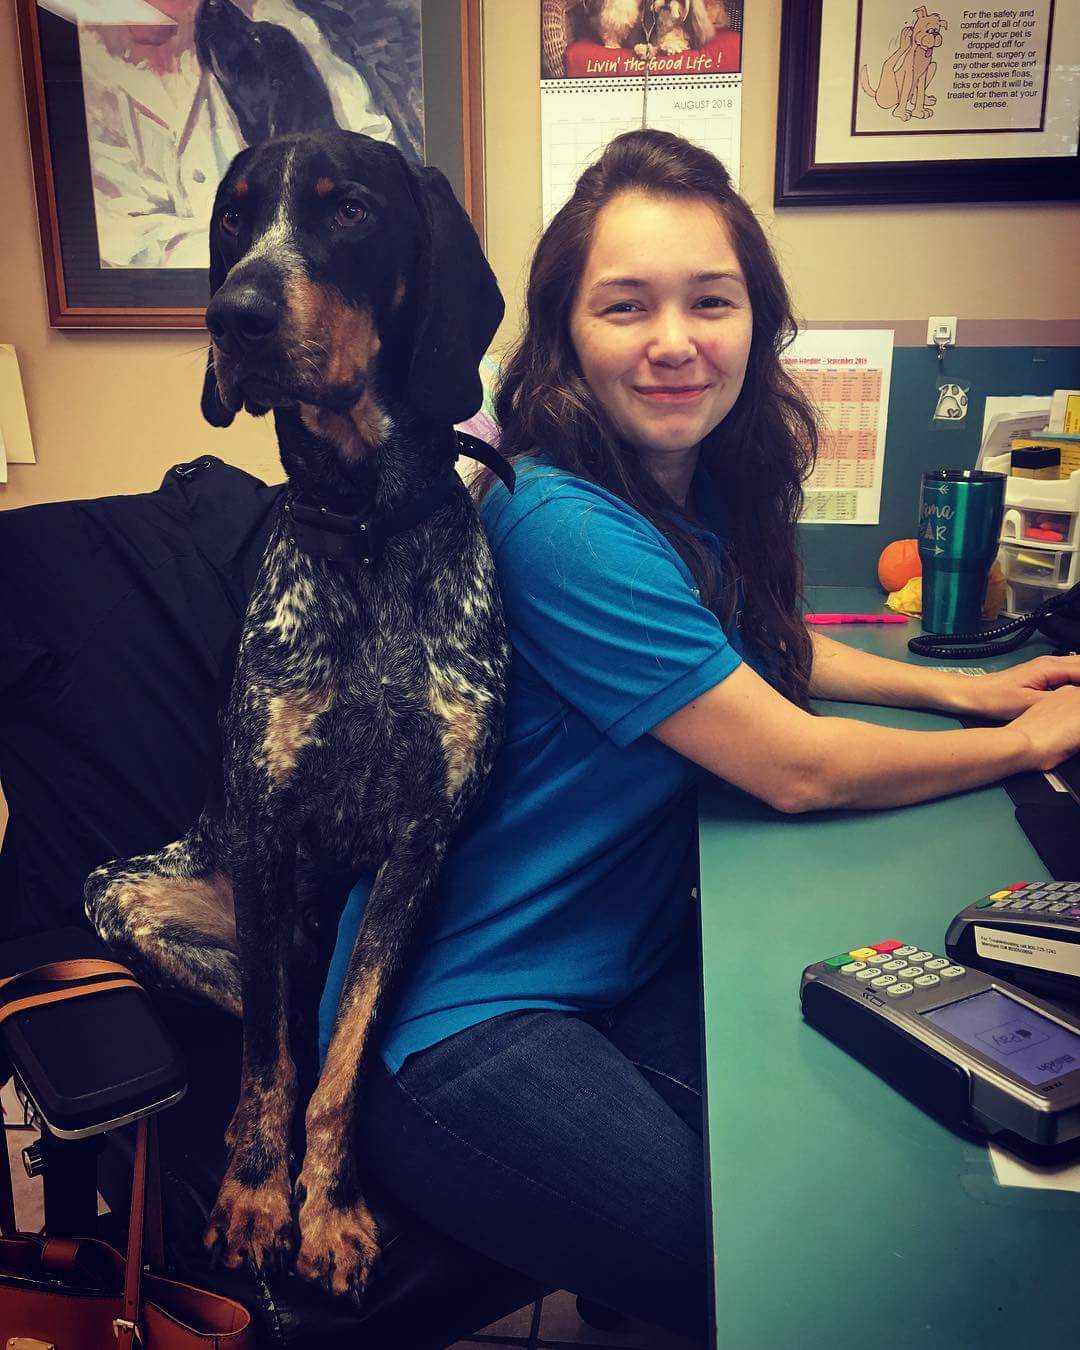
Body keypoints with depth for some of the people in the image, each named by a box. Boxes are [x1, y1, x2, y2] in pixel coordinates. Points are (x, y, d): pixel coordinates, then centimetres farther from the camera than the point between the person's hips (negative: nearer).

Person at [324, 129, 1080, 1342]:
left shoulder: (693, 490, 2)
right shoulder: (561, 523, -24)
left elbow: (754, 648, 23)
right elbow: (799, 767, -19)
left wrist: (962, 686, 12)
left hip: (632, 961, 8)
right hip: (461, 1024, -8)